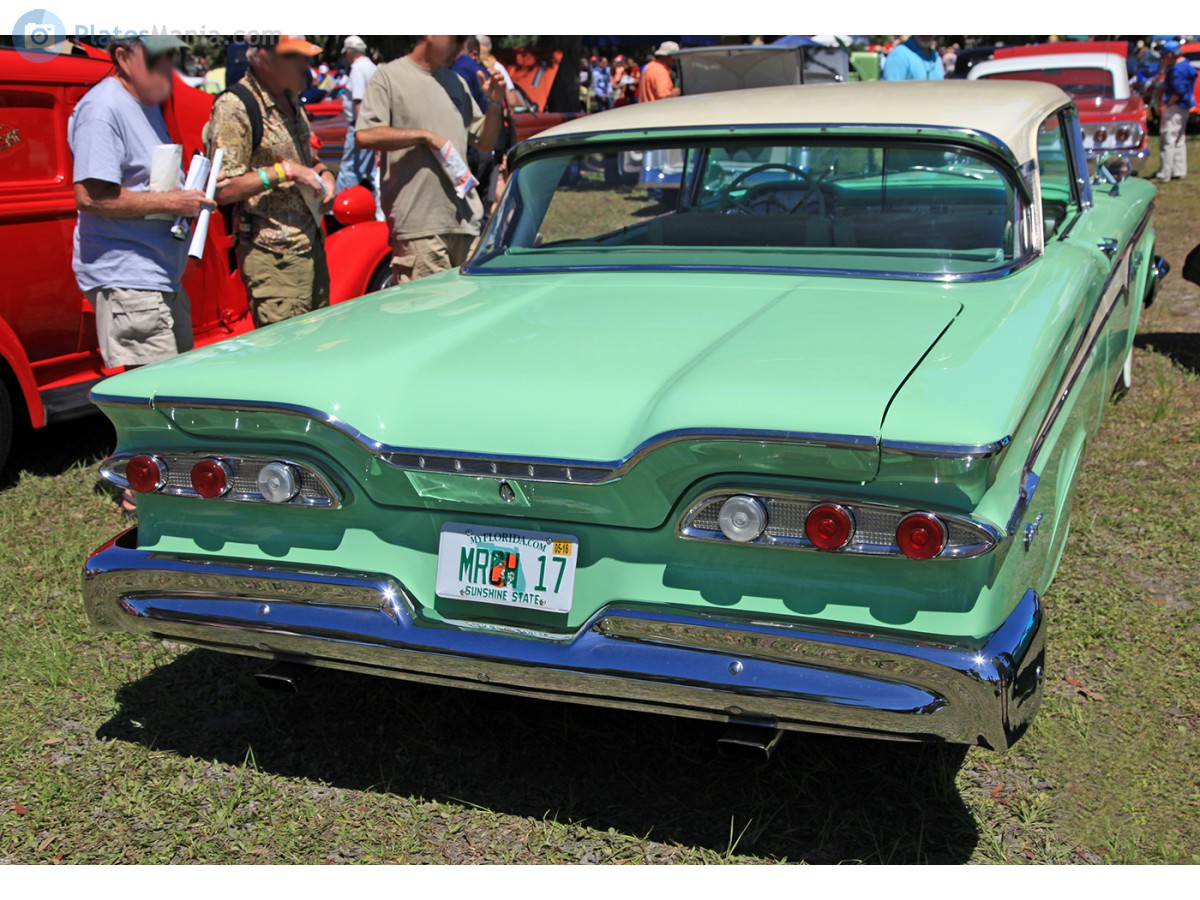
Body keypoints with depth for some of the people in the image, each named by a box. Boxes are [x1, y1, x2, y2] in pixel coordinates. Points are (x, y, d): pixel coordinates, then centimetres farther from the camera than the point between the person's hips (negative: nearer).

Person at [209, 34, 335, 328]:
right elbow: (222, 190, -19)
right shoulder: (234, 108, -13)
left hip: (312, 247, 9)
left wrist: (323, 175, 6)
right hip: (271, 256, -8)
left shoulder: (291, 100, 14)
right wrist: (284, 171, -19)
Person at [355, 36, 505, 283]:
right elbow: (365, 135, -12)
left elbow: (485, 143, 23)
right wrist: (425, 135, -11)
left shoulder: (456, 83, 22)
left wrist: (494, 103, 7)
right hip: (418, 223, -6)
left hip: (466, 220, 6)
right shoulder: (390, 77, 2)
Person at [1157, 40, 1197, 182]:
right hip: (1183, 107, 11)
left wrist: (1168, 103, -15)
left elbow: (1179, 92, -26)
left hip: (1175, 106, -11)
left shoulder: (1177, 70, -21)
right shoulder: (1185, 63, 11)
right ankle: (1179, 170, 24)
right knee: (1179, 141, 17)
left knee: (1168, 140, -9)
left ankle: (1164, 174, -10)